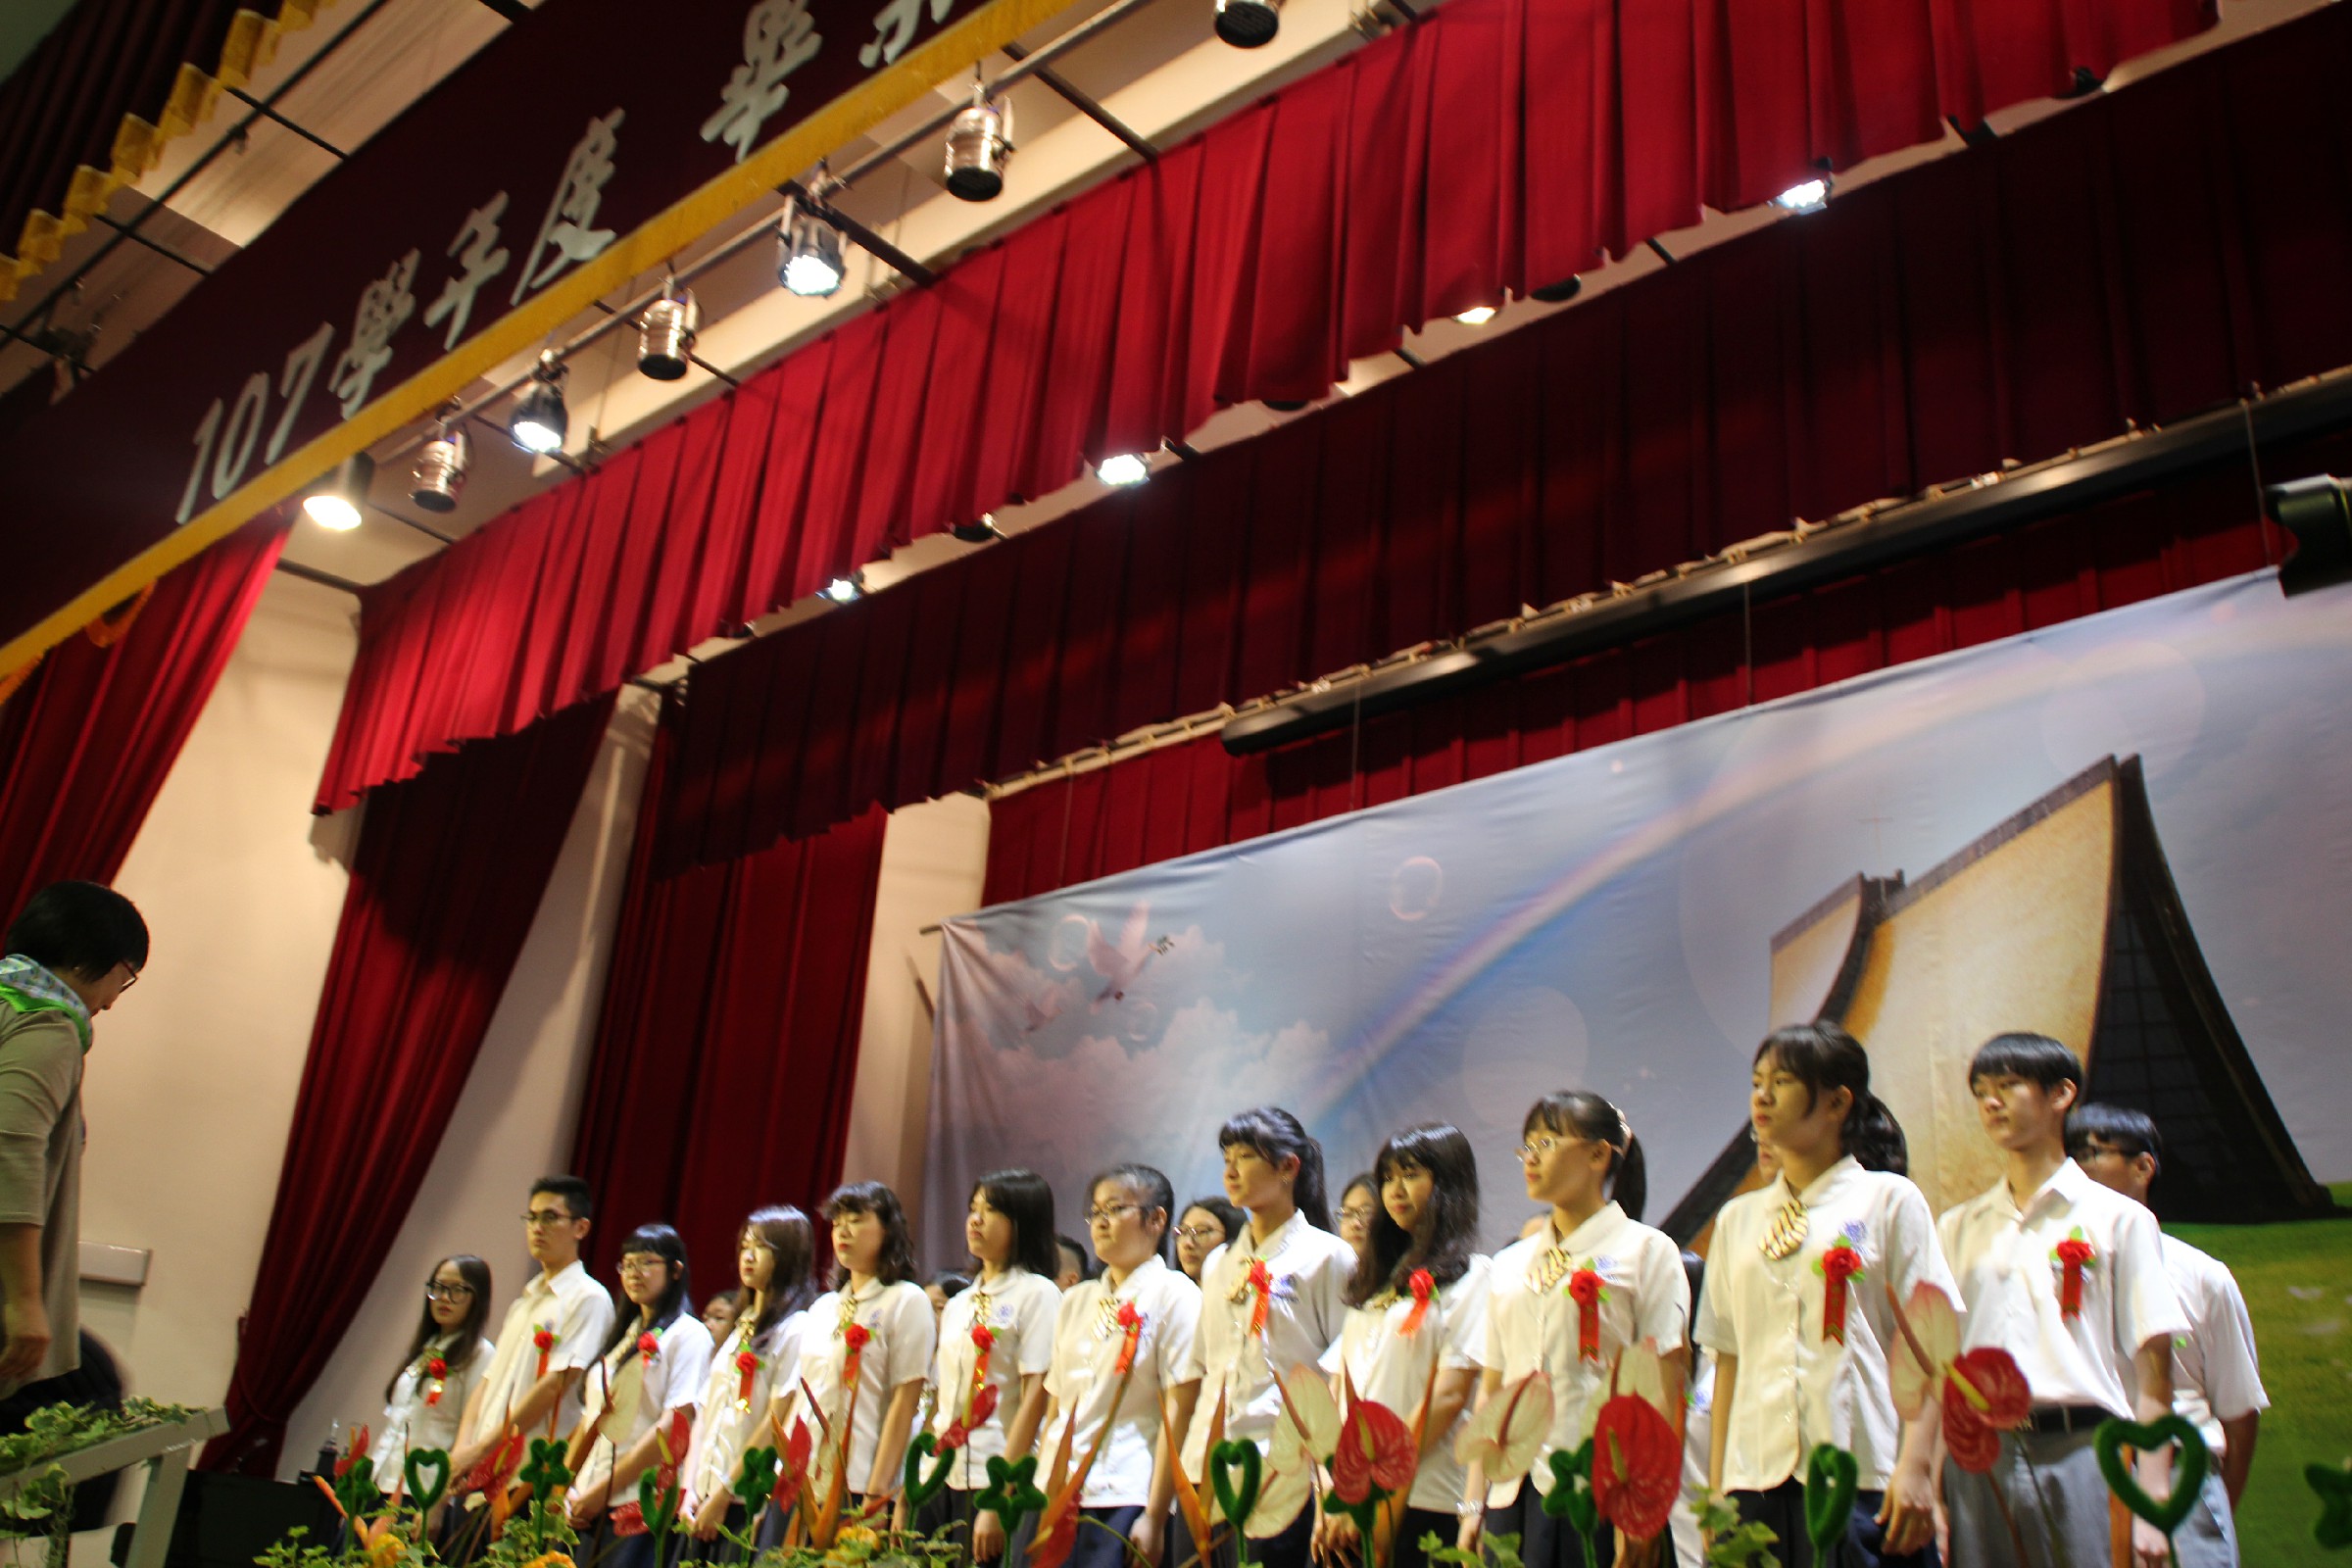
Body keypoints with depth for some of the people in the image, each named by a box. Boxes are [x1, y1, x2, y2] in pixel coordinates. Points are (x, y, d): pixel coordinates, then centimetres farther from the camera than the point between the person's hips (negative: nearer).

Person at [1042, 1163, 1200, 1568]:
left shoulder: (1175, 1295, -3)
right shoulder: (1076, 1301, 14)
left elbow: (1179, 1412, -9)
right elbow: (1056, 1407, 15)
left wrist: (1154, 1518, -13)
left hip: (1126, 1503, -5)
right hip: (1058, 1496, 5)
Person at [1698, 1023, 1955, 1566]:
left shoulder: (1890, 1200, 3)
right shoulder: (1737, 1218, 15)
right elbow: (1728, 1356, 14)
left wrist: (1916, 1467, -13)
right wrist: (1716, 1487, 9)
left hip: (1863, 1478, -3)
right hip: (1757, 1480, 4)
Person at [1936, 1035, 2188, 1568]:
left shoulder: (2118, 1218, 6)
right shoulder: (1957, 1226, 15)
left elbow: (2152, 1372, 1)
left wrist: (2151, 1503, -7)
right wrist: (1932, 1493, 3)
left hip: (2081, 1449, -3)